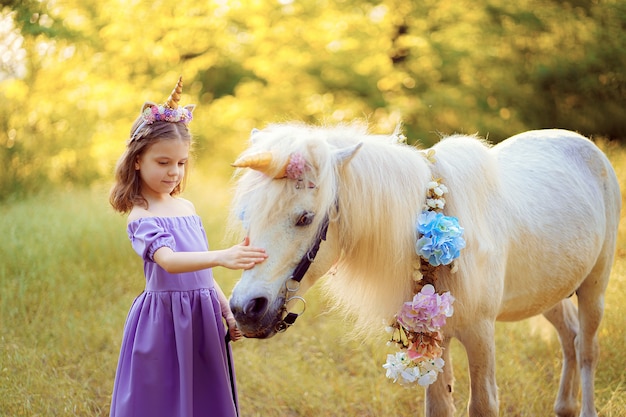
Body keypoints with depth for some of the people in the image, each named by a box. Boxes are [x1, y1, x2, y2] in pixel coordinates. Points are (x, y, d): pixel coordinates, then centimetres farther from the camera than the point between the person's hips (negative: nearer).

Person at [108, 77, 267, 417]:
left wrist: (228, 312, 16)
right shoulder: (141, 217, -13)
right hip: (164, 322, -7)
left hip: (202, 319, 7)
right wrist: (222, 257, -45)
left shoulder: (186, 207, 10)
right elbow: (168, 261, -31)